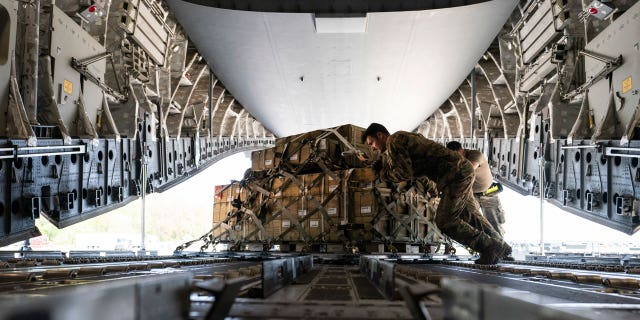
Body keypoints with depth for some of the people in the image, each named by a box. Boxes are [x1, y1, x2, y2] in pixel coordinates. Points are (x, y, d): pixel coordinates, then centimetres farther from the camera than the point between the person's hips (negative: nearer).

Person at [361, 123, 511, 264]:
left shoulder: (394, 140, -7)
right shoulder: (406, 137, 23)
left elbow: (405, 173, -16)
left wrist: (384, 174, 2)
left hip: (455, 173, -10)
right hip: (462, 171, 10)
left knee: (445, 221, -6)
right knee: (469, 215, 21)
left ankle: (490, 247, 0)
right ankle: (501, 247, 33)